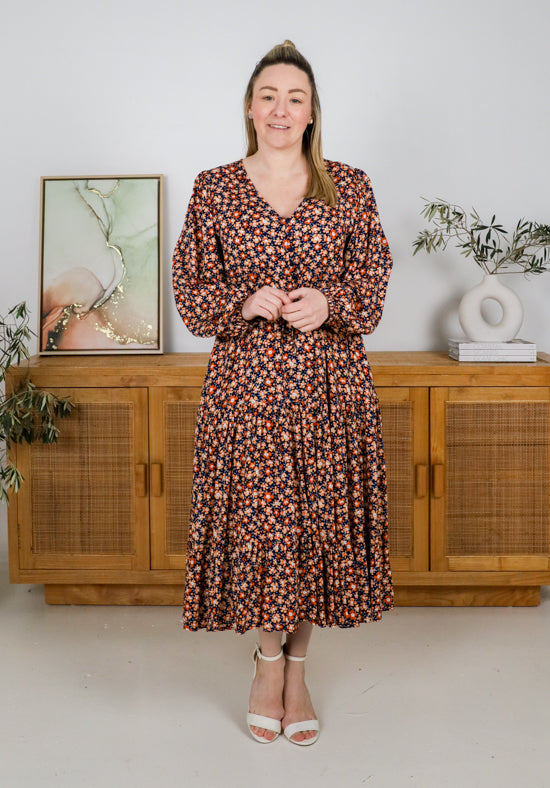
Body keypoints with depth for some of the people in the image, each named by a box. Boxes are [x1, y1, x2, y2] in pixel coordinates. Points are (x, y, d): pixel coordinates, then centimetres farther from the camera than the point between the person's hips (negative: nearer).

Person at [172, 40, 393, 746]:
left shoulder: (350, 188, 6)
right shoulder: (214, 189, 5)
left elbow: (373, 283, 5)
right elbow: (190, 291, 4)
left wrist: (329, 303, -15)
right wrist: (245, 302, -15)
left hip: (330, 381, 1)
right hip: (245, 382, -1)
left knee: (320, 516, 4)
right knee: (256, 518, -1)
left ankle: (297, 667, 24)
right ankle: (270, 658, 24)